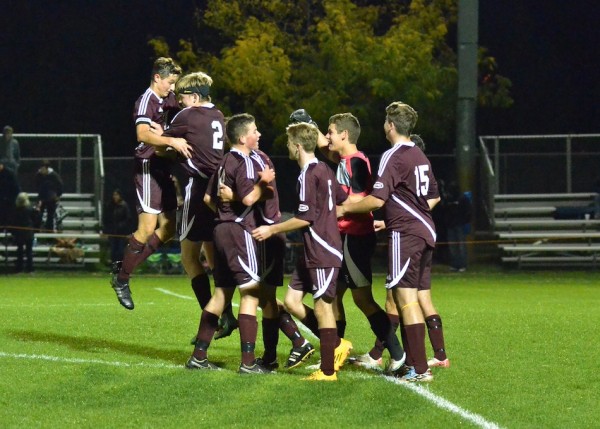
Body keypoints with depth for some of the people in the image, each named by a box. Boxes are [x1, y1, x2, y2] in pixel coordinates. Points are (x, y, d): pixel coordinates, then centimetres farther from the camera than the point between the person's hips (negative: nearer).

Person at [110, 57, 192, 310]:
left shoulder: (169, 100, 13)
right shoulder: (146, 101, -13)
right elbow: (143, 134, -30)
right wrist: (171, 141, -43)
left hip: (163, 169, 9)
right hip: (148, 168, -9)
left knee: (168, 227, 9)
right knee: (147, 228, -12)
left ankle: (124, 267, 18)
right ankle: (121, 279, 2)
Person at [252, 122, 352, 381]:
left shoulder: (308, 175, -16)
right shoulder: (324, 170, 12)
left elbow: (305, 217, -18)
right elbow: (343, 202, 19)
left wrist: (272, 230, -10)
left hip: (323, 252, -10)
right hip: (312, 252, 10)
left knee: (322, 306, -4)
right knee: (291, 300, 9)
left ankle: (328, 371, 1)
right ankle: (336, 345, 14)